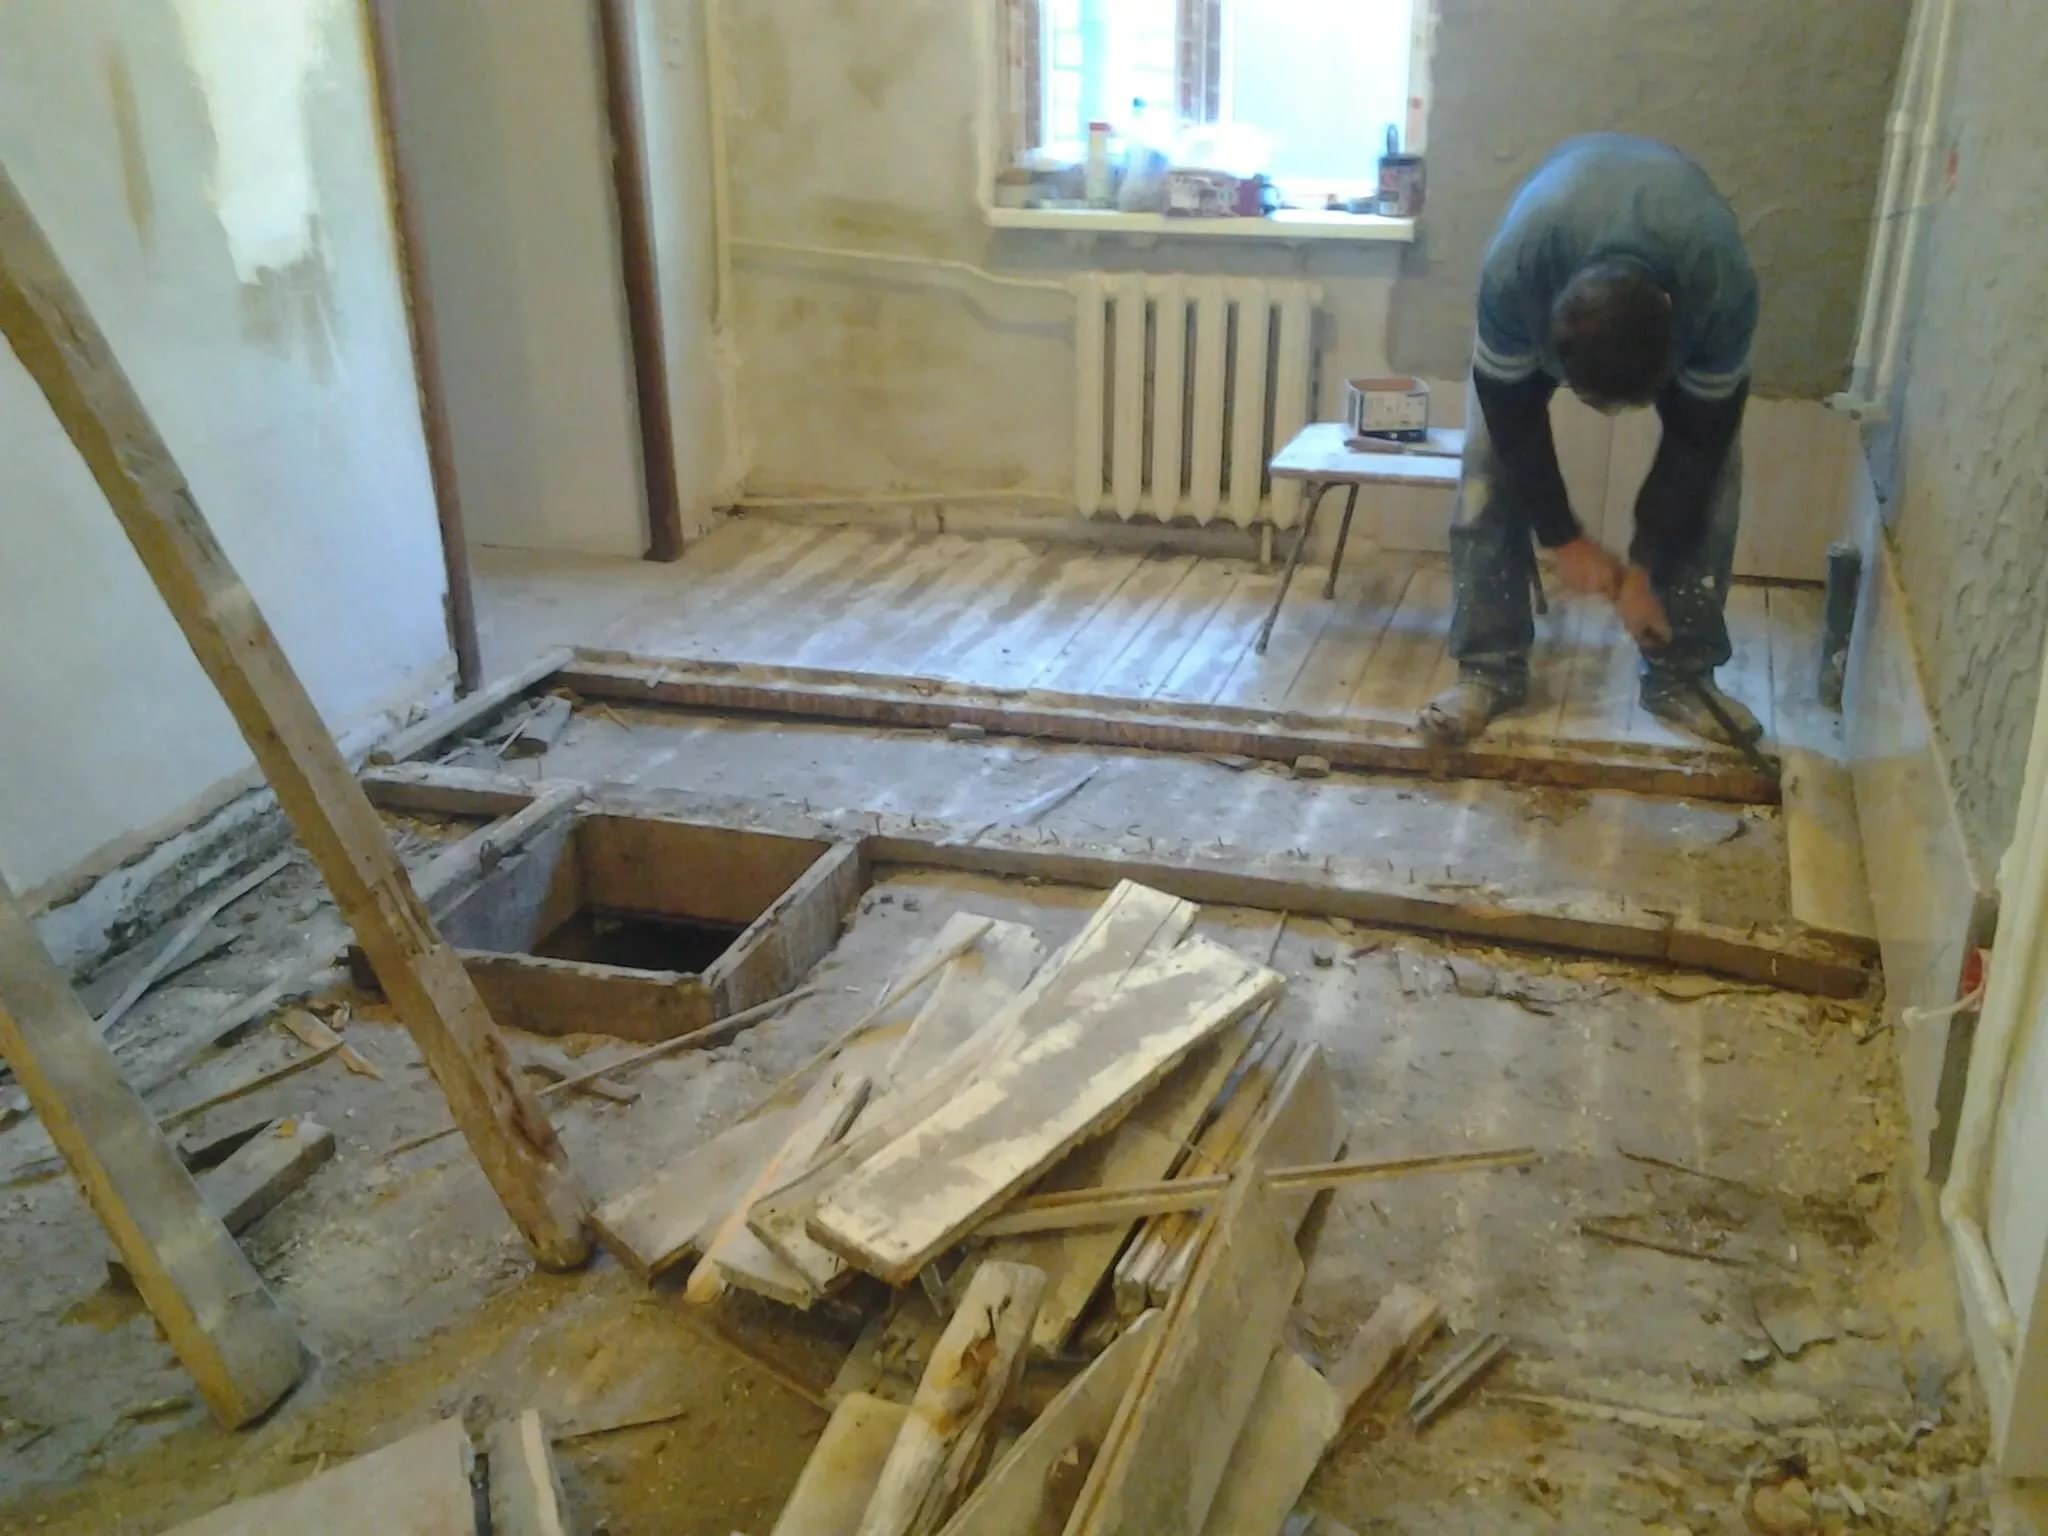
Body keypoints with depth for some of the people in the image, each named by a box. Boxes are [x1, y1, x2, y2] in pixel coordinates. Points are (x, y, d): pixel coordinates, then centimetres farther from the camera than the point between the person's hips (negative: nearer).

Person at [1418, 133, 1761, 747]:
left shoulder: (1723, 287, -42)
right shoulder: (1514, 271, -44)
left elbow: (1700, 435, -26)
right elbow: (1512, 413, -27)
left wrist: (1644, 565, -20)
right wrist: (1564, 537, -19)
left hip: (1682, 266, 0)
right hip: (1550, 268, 0)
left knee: (1711, 471, -13)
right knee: (1491, 456, -15)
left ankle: (1681, 674, -1)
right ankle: (1490, 667, -5)